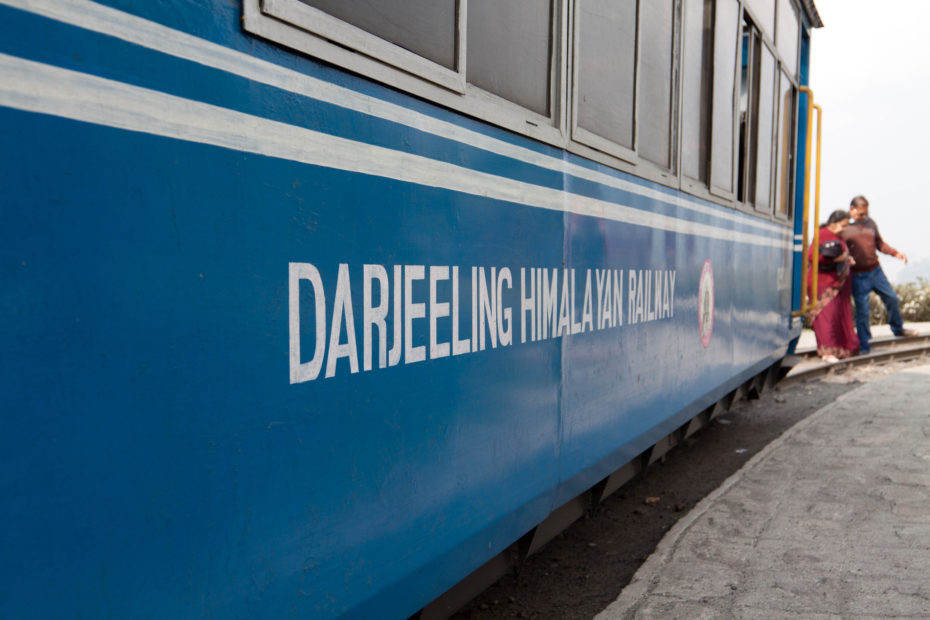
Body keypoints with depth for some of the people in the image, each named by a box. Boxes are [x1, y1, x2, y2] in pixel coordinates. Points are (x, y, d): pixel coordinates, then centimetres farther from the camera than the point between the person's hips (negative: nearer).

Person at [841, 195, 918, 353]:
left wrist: (895, 253, 2)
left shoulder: (870, 222, 6)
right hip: (858, 275, -5)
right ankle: (863, 346, 12)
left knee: (892, 298, 15)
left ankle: (898, 329, 41)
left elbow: (880, 244, 15)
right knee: (862, 310, -2)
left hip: (875, 270, 5)